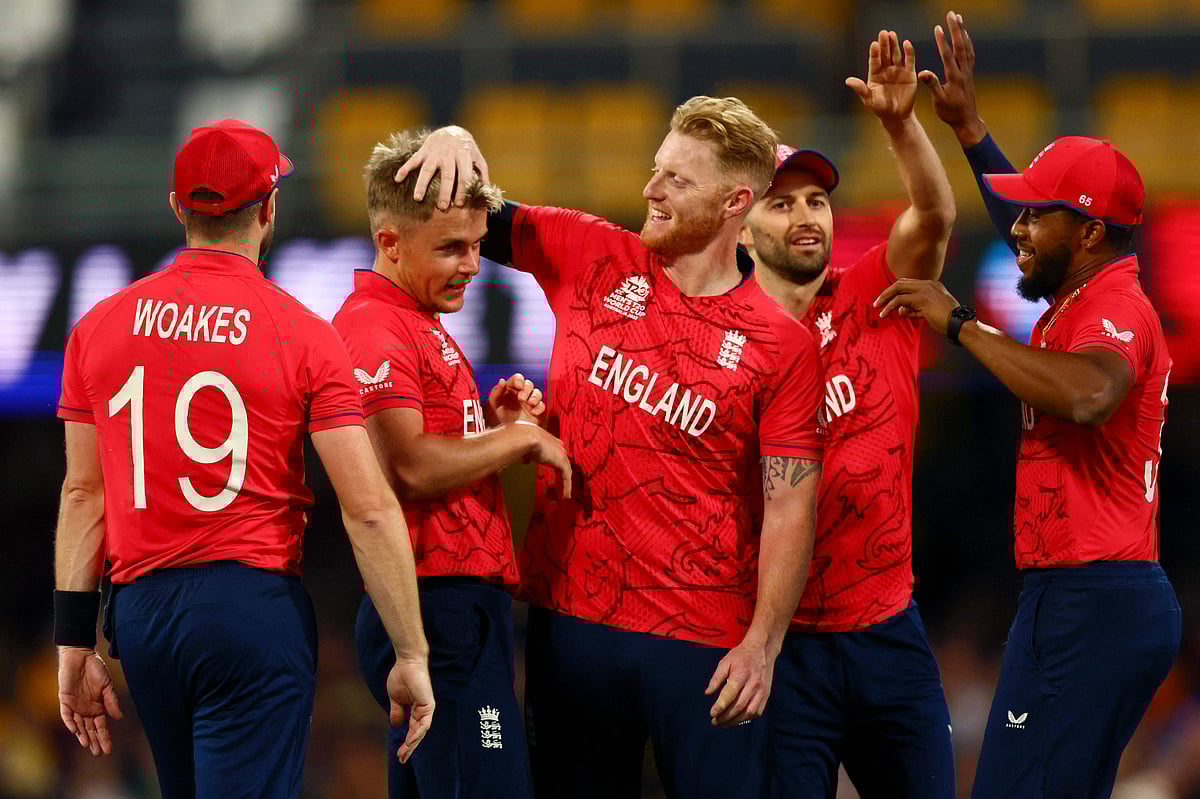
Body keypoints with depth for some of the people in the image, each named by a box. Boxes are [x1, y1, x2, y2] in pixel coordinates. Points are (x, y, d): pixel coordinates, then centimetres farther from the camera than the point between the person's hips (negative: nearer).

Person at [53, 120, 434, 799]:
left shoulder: (100, 327, 7)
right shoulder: (304, 335, -5)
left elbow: (83, 493, 10)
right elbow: (370, 510, -8)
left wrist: (75, 642, 15)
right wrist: (412, 655, -4)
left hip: (141, 612, 5)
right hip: (255, 606, -5)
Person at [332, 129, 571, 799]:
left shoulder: (421, 323, 21)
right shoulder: (377, 327, -12)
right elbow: (410, 468, -22)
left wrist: (494, 420, 8)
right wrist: (521, 438, -10)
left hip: (462, 608, 11)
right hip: (441, 606, -11)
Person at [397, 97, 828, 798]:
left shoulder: (782, 343, -5)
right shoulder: (591, 258, 5)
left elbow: (790, 505, -8)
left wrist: (763, 645, -15)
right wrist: (456, 141, -9)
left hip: (704, 639, -3)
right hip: (572, 615, 3)